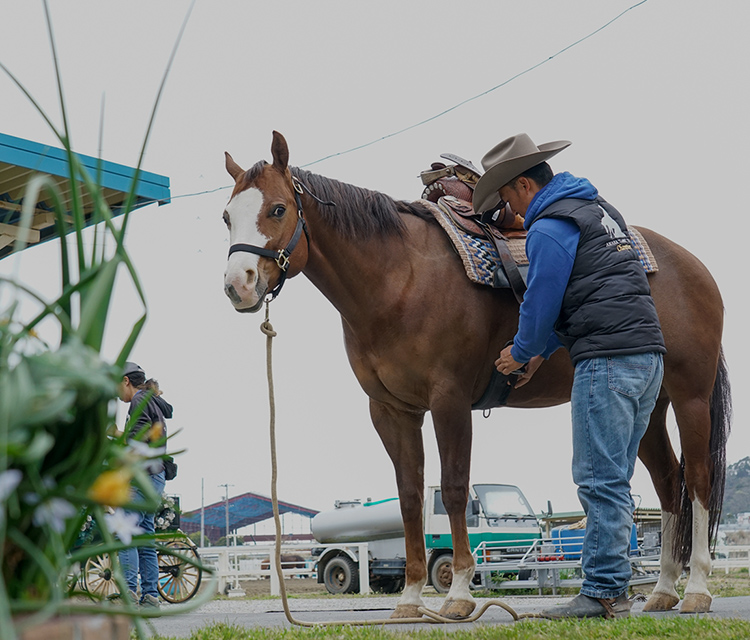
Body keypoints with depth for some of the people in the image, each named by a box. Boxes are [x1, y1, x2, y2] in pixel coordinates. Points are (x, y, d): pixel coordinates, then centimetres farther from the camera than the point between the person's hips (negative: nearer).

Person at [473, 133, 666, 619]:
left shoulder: (549, 228, -7)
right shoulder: (600, 208, 23)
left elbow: (541, 304, -6)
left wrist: (520, 352, 14)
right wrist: (543, 351, 26)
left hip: (607, 360, -10)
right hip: (648, 354, 10)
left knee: (600, 481, -6)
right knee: (614, 481, 13)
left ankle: (603, 593, -3)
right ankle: (613, 586, 16)